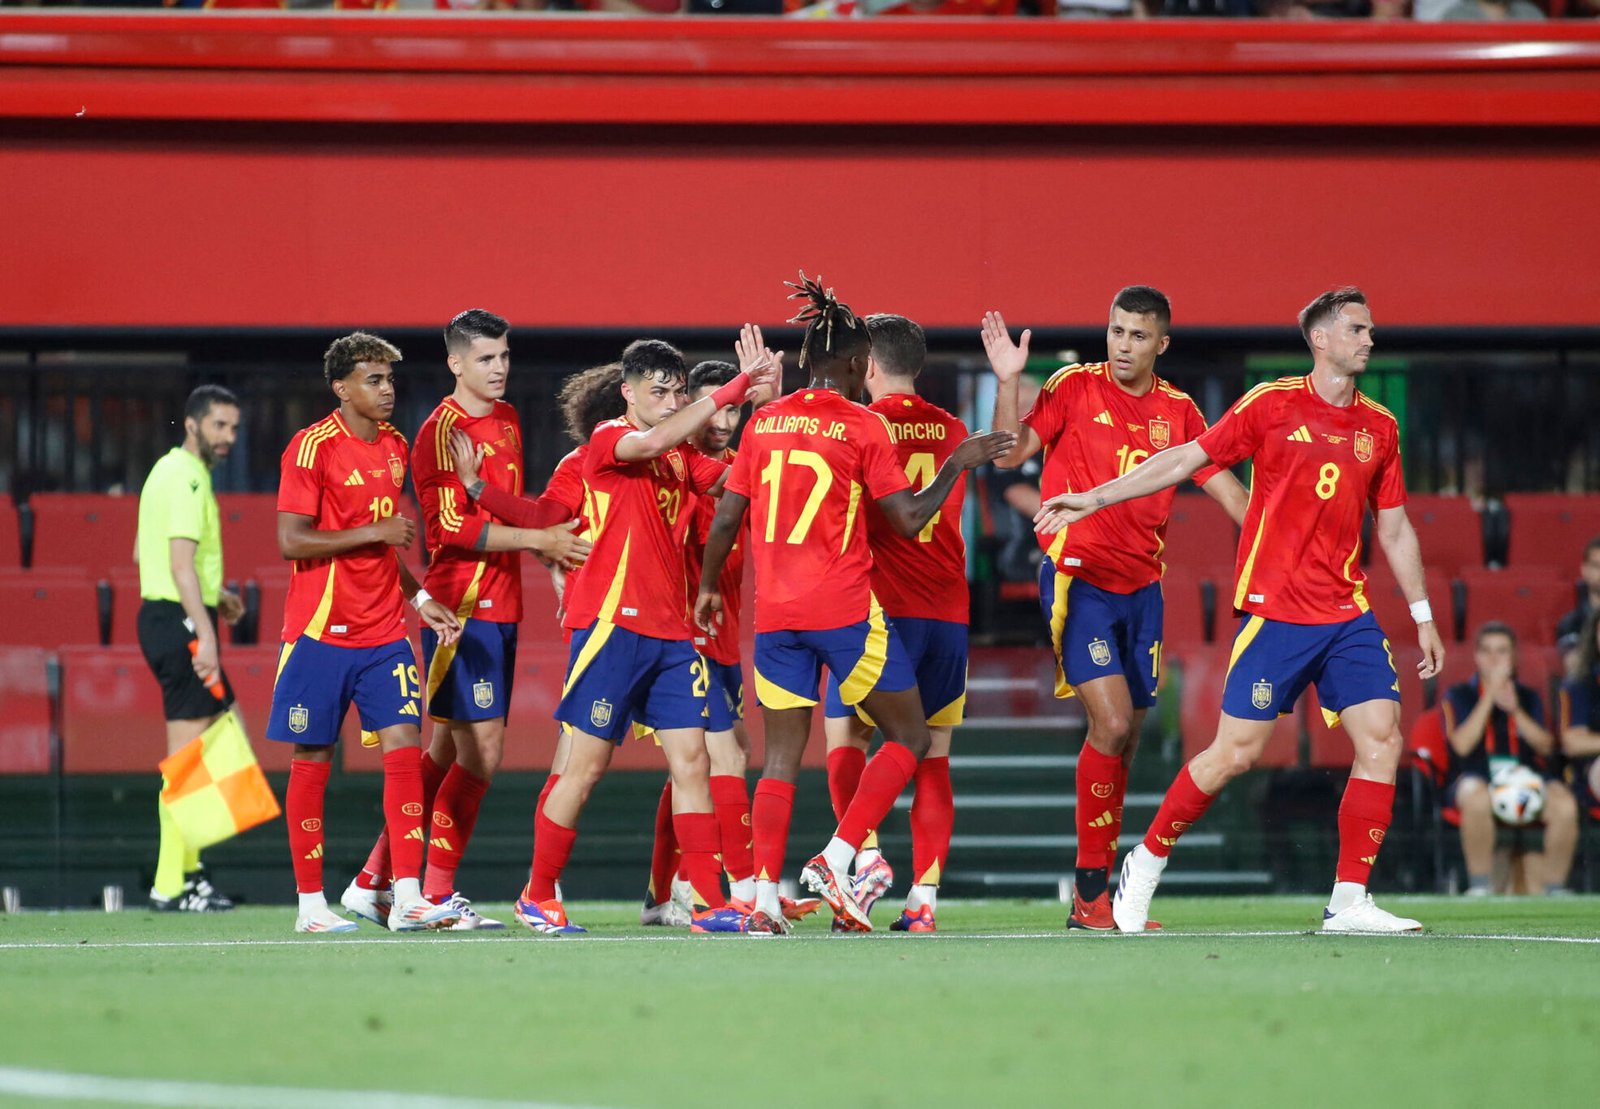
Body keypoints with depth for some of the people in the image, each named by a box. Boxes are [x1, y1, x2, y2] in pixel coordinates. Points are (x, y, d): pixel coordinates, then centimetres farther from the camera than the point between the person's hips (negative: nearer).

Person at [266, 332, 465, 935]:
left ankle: (408, 898, -10)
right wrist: (375, 531, -18)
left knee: (405, 744, -7)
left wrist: (420, 598, 16)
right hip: (321, 630, -6)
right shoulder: (312, 447, -10)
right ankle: (311, 904, 9)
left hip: (384, 631, 6)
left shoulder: (395, 446, 12)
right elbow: (291, 541, -16)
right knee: (312, 760, 2)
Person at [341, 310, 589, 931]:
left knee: (447, 752, 10)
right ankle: (436, 895, -3)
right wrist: (538, 538, -18)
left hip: (500, 607, 8)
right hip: (461, 608, -8)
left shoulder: (507, 420, 15)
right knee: (480, 752, -10)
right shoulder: (442, 430, -11)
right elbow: (453, 526, -17)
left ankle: (374, 884, 16)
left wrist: (549, 546, 10)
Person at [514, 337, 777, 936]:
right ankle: (537, 897, 10)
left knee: (692, 761, 0)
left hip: (671, 632, 7)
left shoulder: (682, 455, 16)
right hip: (612, 624, -7)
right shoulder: (608, 440, -6)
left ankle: (710, 903, 0)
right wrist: (730, 392, -27)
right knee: (586, 765, -2)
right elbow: (653, 441, -25)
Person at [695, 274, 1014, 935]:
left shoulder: (764, 423, 7)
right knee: (909, 737, 9)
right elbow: (909, 520, -5)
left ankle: (764, 901, -3)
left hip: (775, 613, 5)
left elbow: (726, 518, 9)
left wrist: (708, 588, 23)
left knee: (782, 756, 8)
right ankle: (836, 861, -5)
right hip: (845, 609, -5)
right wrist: (957, 466, 6)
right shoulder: (863, 428, -5)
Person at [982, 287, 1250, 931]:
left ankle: (1097, 891, 14)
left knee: (1125, 741, 6)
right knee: (1111, 721, -17)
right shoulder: (1076, 388, -2)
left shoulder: (1177, 410, 8)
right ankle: (1090, 892, -10)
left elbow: (1223, 485, 13)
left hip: (1141, 587, 5)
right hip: (1077, 580, -5)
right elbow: (1011, 453, -8)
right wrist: (1009, 382, -21)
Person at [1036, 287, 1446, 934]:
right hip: (1275, 608, -4)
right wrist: (1094, 498, -2)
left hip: (1348, 615, 5)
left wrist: (1423, 617, 18)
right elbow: (1185, 460, 2)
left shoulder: (1379, 427, 12)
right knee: (1235, 752, -7)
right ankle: (1147, 863, 14)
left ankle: (1348, 903, -5)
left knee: (1382, 737, -10)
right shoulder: (1273, 405, -1)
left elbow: (1394, 529, 19)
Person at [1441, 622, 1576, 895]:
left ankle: (1554, 889, -17)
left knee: (1564, 806, -30)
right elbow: (1462, 745, -8)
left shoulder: (1529, 697, 18)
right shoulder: (1458, 695, 10)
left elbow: (1546, 746, 3)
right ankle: (1479, 888, -29)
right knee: (1477, 799, -41)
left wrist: (1515, 710, -11)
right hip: (1475, 778, -3)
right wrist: (1490, 696, -9)